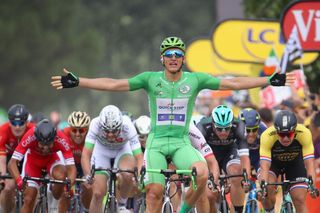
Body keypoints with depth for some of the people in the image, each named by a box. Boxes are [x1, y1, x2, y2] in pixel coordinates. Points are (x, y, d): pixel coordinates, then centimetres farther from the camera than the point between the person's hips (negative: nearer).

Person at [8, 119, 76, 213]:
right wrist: (19, 181, -56)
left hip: (51, 159, 0)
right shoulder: (30, 137, -38)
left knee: (61, 177, -32)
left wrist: (69, 185, -55)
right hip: (33, 160, 0)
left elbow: (71, 167, -36)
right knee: (28, 199, -10)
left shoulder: (61, 139, -37)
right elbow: (12, 163, -39)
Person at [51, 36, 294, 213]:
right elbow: (113, 84, -7)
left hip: (182, 143, 0)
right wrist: (77, 82, -15)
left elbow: (233, 83, -3)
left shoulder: (195, 80, -1)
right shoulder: (151, 79, -2)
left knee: (203, 173, -28)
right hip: (156, 142, 0)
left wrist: (270, 80, -9)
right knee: (155, 191, -11)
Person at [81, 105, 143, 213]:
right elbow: (86, 155, -40)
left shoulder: (128, 127, -36)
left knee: (128, 175, -31)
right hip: (101, 150, 0)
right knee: (98, 194, -10)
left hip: (123, 150, 0)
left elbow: (139, 157, -38)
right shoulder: (95, 124, -36)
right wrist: (88, 176, -56)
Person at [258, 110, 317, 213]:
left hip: (295, 162, 1)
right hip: (273, 161, -1)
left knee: (300, 200, -10)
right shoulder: (267, 136, -36)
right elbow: (264, 166, -39)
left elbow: (309, 163, -35)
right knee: (267, 189, -28)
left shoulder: (304, 134, -34)